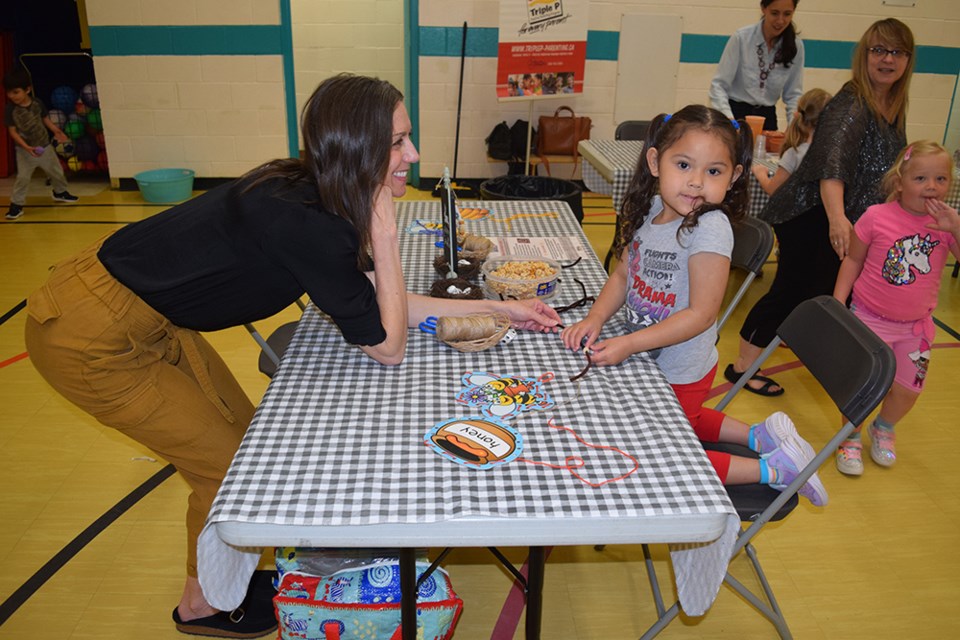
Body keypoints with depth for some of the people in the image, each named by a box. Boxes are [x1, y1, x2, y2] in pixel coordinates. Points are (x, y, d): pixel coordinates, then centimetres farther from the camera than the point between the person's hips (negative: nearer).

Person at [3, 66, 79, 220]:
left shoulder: (37, 103, -7)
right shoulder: (11, 109, -15)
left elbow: (46, 119, 9)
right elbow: (12, 132, -14)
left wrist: (57, 131, -2)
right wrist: (27, 147, -25)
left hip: (45, 146, 4)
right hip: (25, 151, -3)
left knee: (56, 171, 18)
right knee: (23, 177, -7)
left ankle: (60, 192, 42)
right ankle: (16, 205, 1)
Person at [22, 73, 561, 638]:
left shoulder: (307, 194, -2)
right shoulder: (304, 223, -30)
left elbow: (377, 303, 4)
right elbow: (386, 346, -22)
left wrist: (496, 308, 4)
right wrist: (385, 233, -22)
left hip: (150, 319, 9)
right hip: (91, 337, -9)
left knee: (245, 434, 17)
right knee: (227, 466, 4)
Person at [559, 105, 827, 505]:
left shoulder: (710, 229, -27)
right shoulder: (649, 210, -6)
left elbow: (701, 314, -28)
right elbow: (623, 274, 4)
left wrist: (628, 344, -30)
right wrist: (595, 319, -12)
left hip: (680, 375, -8)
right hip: (647, 361, 8)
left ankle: (771, 469, 15)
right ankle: (760, 435, 38)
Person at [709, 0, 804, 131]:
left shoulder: (796, 46, 0)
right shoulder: (741, 38, -10)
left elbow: (793, 93, 4)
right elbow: (719, 85, -12)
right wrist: (729, 120, -28)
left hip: (767, 116, 3)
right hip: (736, 113, -3)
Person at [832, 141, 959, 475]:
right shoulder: (876, 217, -12)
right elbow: (853, 260, -2)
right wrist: (838, 302, -7)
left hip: (916, 325, 3)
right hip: (869, 317, -3)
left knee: (908, 388, 11)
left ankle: (884, 428, 42)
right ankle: (850, 437, 27)